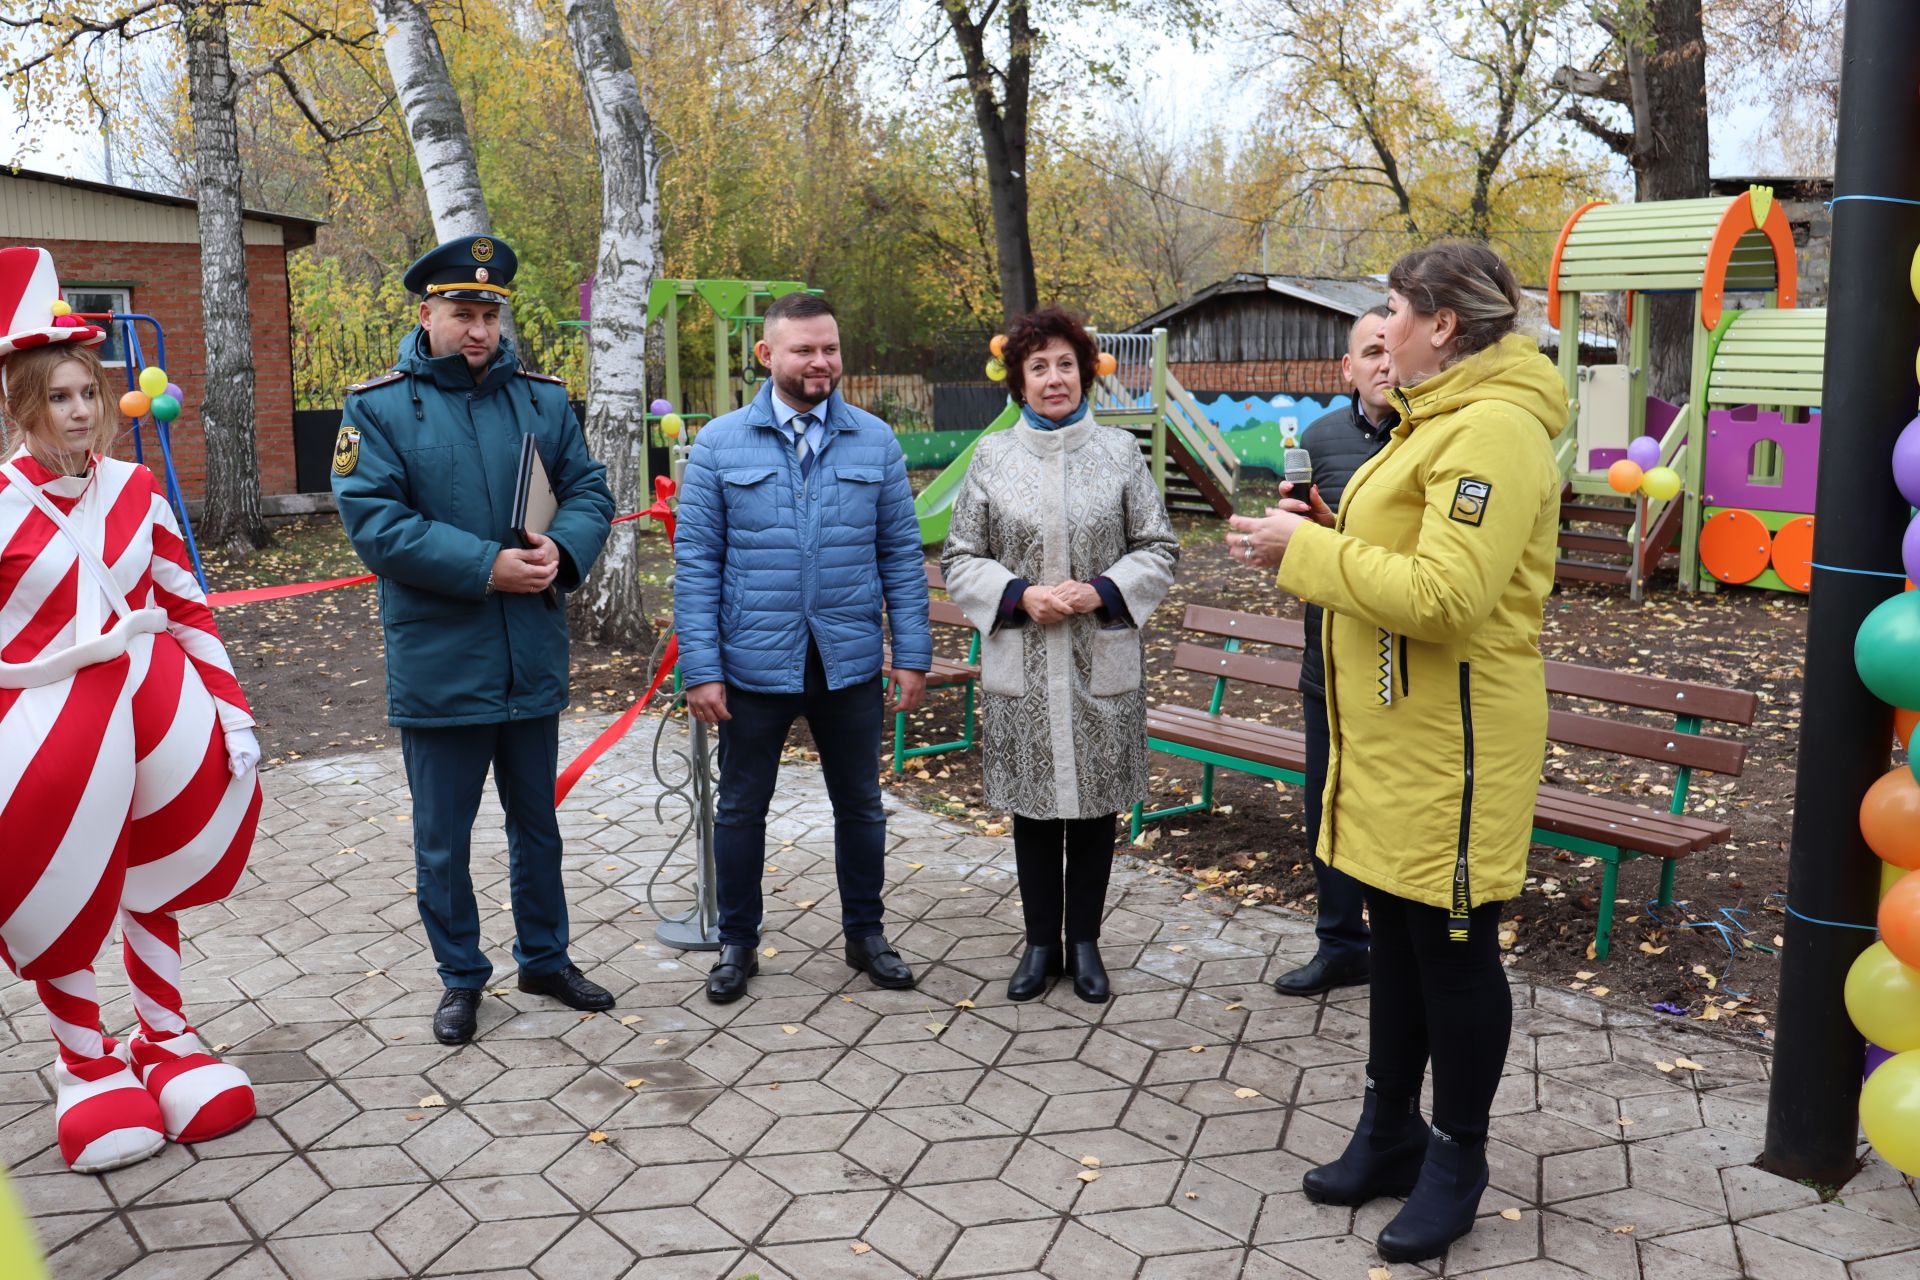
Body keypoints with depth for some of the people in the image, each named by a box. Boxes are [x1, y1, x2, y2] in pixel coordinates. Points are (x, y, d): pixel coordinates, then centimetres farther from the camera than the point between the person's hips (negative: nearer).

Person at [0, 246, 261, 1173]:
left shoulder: (136, 491, 4)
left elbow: (187, 608, 9)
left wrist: (232, 712, 6)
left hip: (159, 712, 3)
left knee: (153, 887, 17)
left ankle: (166, 1041, 36)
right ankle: (85, 1066, 31)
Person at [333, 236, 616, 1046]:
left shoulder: (543, 398, 6)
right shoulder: (378, 407, -5)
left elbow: (590, 492, 6)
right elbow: (373, 523, -14)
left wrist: (562, 549, -17)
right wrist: (487, 567, -22)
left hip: (534, 663, 3)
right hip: (437, 667, -3)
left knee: (537, 826, 19)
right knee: (443, 842, 9)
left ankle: (545, 958, 36)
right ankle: (461, 977, 28)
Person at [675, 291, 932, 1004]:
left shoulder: (875, 442, 2)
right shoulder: (720, 444, -3)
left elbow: (901, 554, 4)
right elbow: (695, 562, -3)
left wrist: (913, 654, -1)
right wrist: (700, 669, -9)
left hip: (850, 666, 1)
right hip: (754, 668, -1)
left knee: (860, 805, 14)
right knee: (740, 809, 11)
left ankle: (865, 934, 32)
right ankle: (737, 943, 29)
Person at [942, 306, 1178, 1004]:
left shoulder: (1120, 451, 4)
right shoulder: (992, 456, 5)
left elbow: (1157, 549, 5)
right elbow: (960, 558, 5)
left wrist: (1101, 591, -12)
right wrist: (1020, 595, -12)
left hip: (1102, 663, 0)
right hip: (1019, 665, 0)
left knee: (1095, 804, 8)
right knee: (1032, 805, 8)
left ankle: (1084, 942, 24)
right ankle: (1041, 942, 24)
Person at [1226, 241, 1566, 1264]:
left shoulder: (1493, 430, -18)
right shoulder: (1438, 419, 15)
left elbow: (1445, 595, -27)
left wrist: (1306, 550, -20)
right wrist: (1310, 542, 3)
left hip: (1450, 743, -10)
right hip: (1392, 733, 10)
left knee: (1453, 948, 5)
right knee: (1396, 937, 18)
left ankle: (1457, 1160, 22)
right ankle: (1390, 1131, 32)